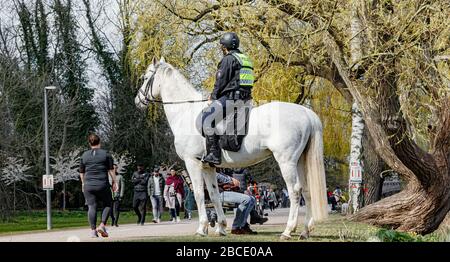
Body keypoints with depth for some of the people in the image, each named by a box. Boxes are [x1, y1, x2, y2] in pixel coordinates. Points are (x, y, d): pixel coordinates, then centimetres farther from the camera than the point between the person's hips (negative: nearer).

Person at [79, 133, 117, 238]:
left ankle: (93, 230, -4)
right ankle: (102, 225, -4)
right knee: (107, 204, 12)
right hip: (103, 185, -2)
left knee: (91, 207, 2)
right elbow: (111, 170, 0)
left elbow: (81, 172, 14)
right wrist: (114, 182, 7)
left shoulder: (84, 155, 9)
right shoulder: (106, 154, 2)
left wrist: (83, 183, 26)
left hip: (88, 186, 2)